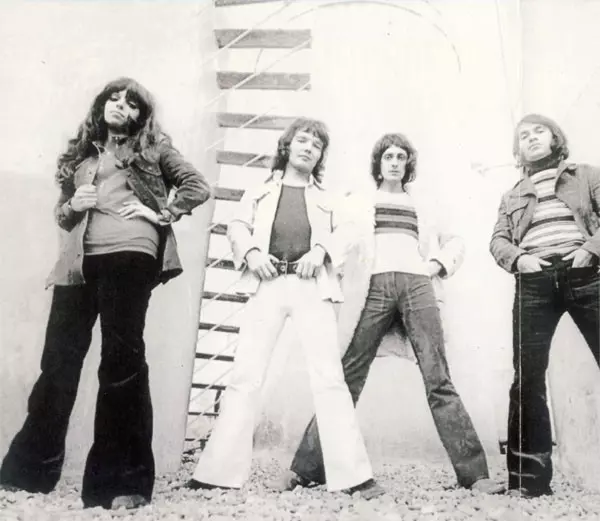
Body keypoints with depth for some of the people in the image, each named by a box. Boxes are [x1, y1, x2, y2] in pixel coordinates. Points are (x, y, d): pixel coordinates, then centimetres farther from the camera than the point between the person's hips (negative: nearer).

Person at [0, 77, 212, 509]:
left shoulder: (152, 148, 15)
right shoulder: (81, 153, 26)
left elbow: (198, 186, 10)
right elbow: (62, 211, 27)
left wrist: (162, 213, -1)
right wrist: (72, 206, 6)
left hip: (128, 254, -4)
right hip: (78, 261, 4)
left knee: (122, 359, -7)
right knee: (58, 362, 2)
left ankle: (124, 481, -4)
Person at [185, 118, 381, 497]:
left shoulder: (326, 198, 23)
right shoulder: (261, 191, 22)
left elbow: (342, 236, 11)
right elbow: (238, 227, 11)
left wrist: (321, 250, -10)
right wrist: (251, 252, -10)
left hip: (312, 286, 0)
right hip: (268, 284, 0)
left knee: (329, 377, -8)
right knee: (246, 376, -6)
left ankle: (353, 474, -9)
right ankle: (220, 472, -4)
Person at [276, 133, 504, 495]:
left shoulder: (420, 203, 27)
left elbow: (455, 241, 32)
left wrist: (439, 263, 13)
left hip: (417, 285, 1)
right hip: (375, 285, -1)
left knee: (439, 381, -8)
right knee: (348, 378, -7)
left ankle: (474, 473, -12)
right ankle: (307, 468, -5)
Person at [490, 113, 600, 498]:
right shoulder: (512, 196, 24)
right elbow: (498, 241, 13)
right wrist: (518, 258, -7)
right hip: (534, 284, 2)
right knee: (527, 378, -4)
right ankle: (529, 477, 0)